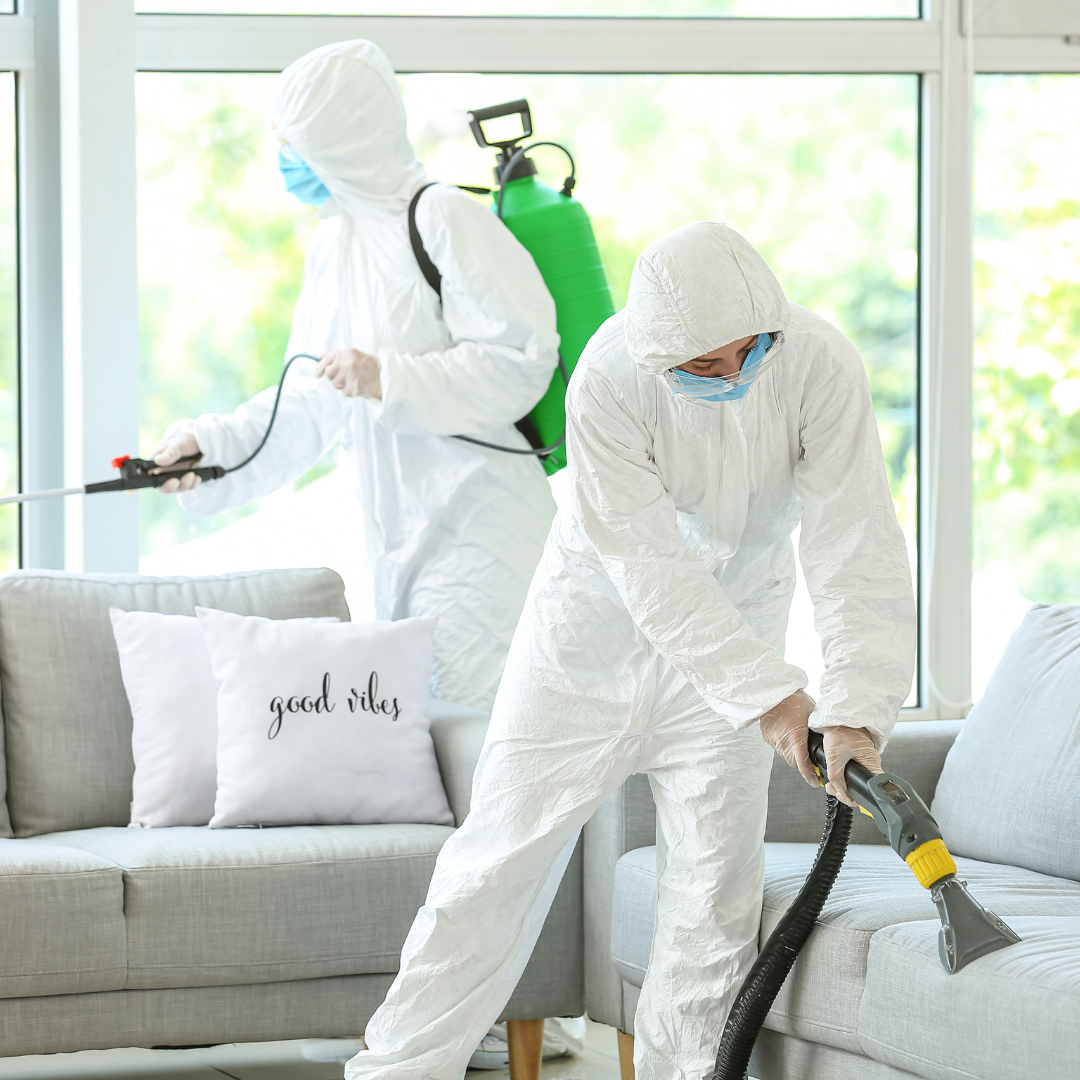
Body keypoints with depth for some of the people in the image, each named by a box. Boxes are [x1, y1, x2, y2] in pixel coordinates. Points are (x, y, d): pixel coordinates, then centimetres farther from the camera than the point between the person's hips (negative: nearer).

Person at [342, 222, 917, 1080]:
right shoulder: (608, 382, -29)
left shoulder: (819, 365, -25)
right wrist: (769, 693, -39)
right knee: (508, 846, 1)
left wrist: (857, 709, -39)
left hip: (734, 627, 2)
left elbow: (855, 549, -28)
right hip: (599, 623, -2)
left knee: (721, 875, -1)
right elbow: (650, 569, -32)